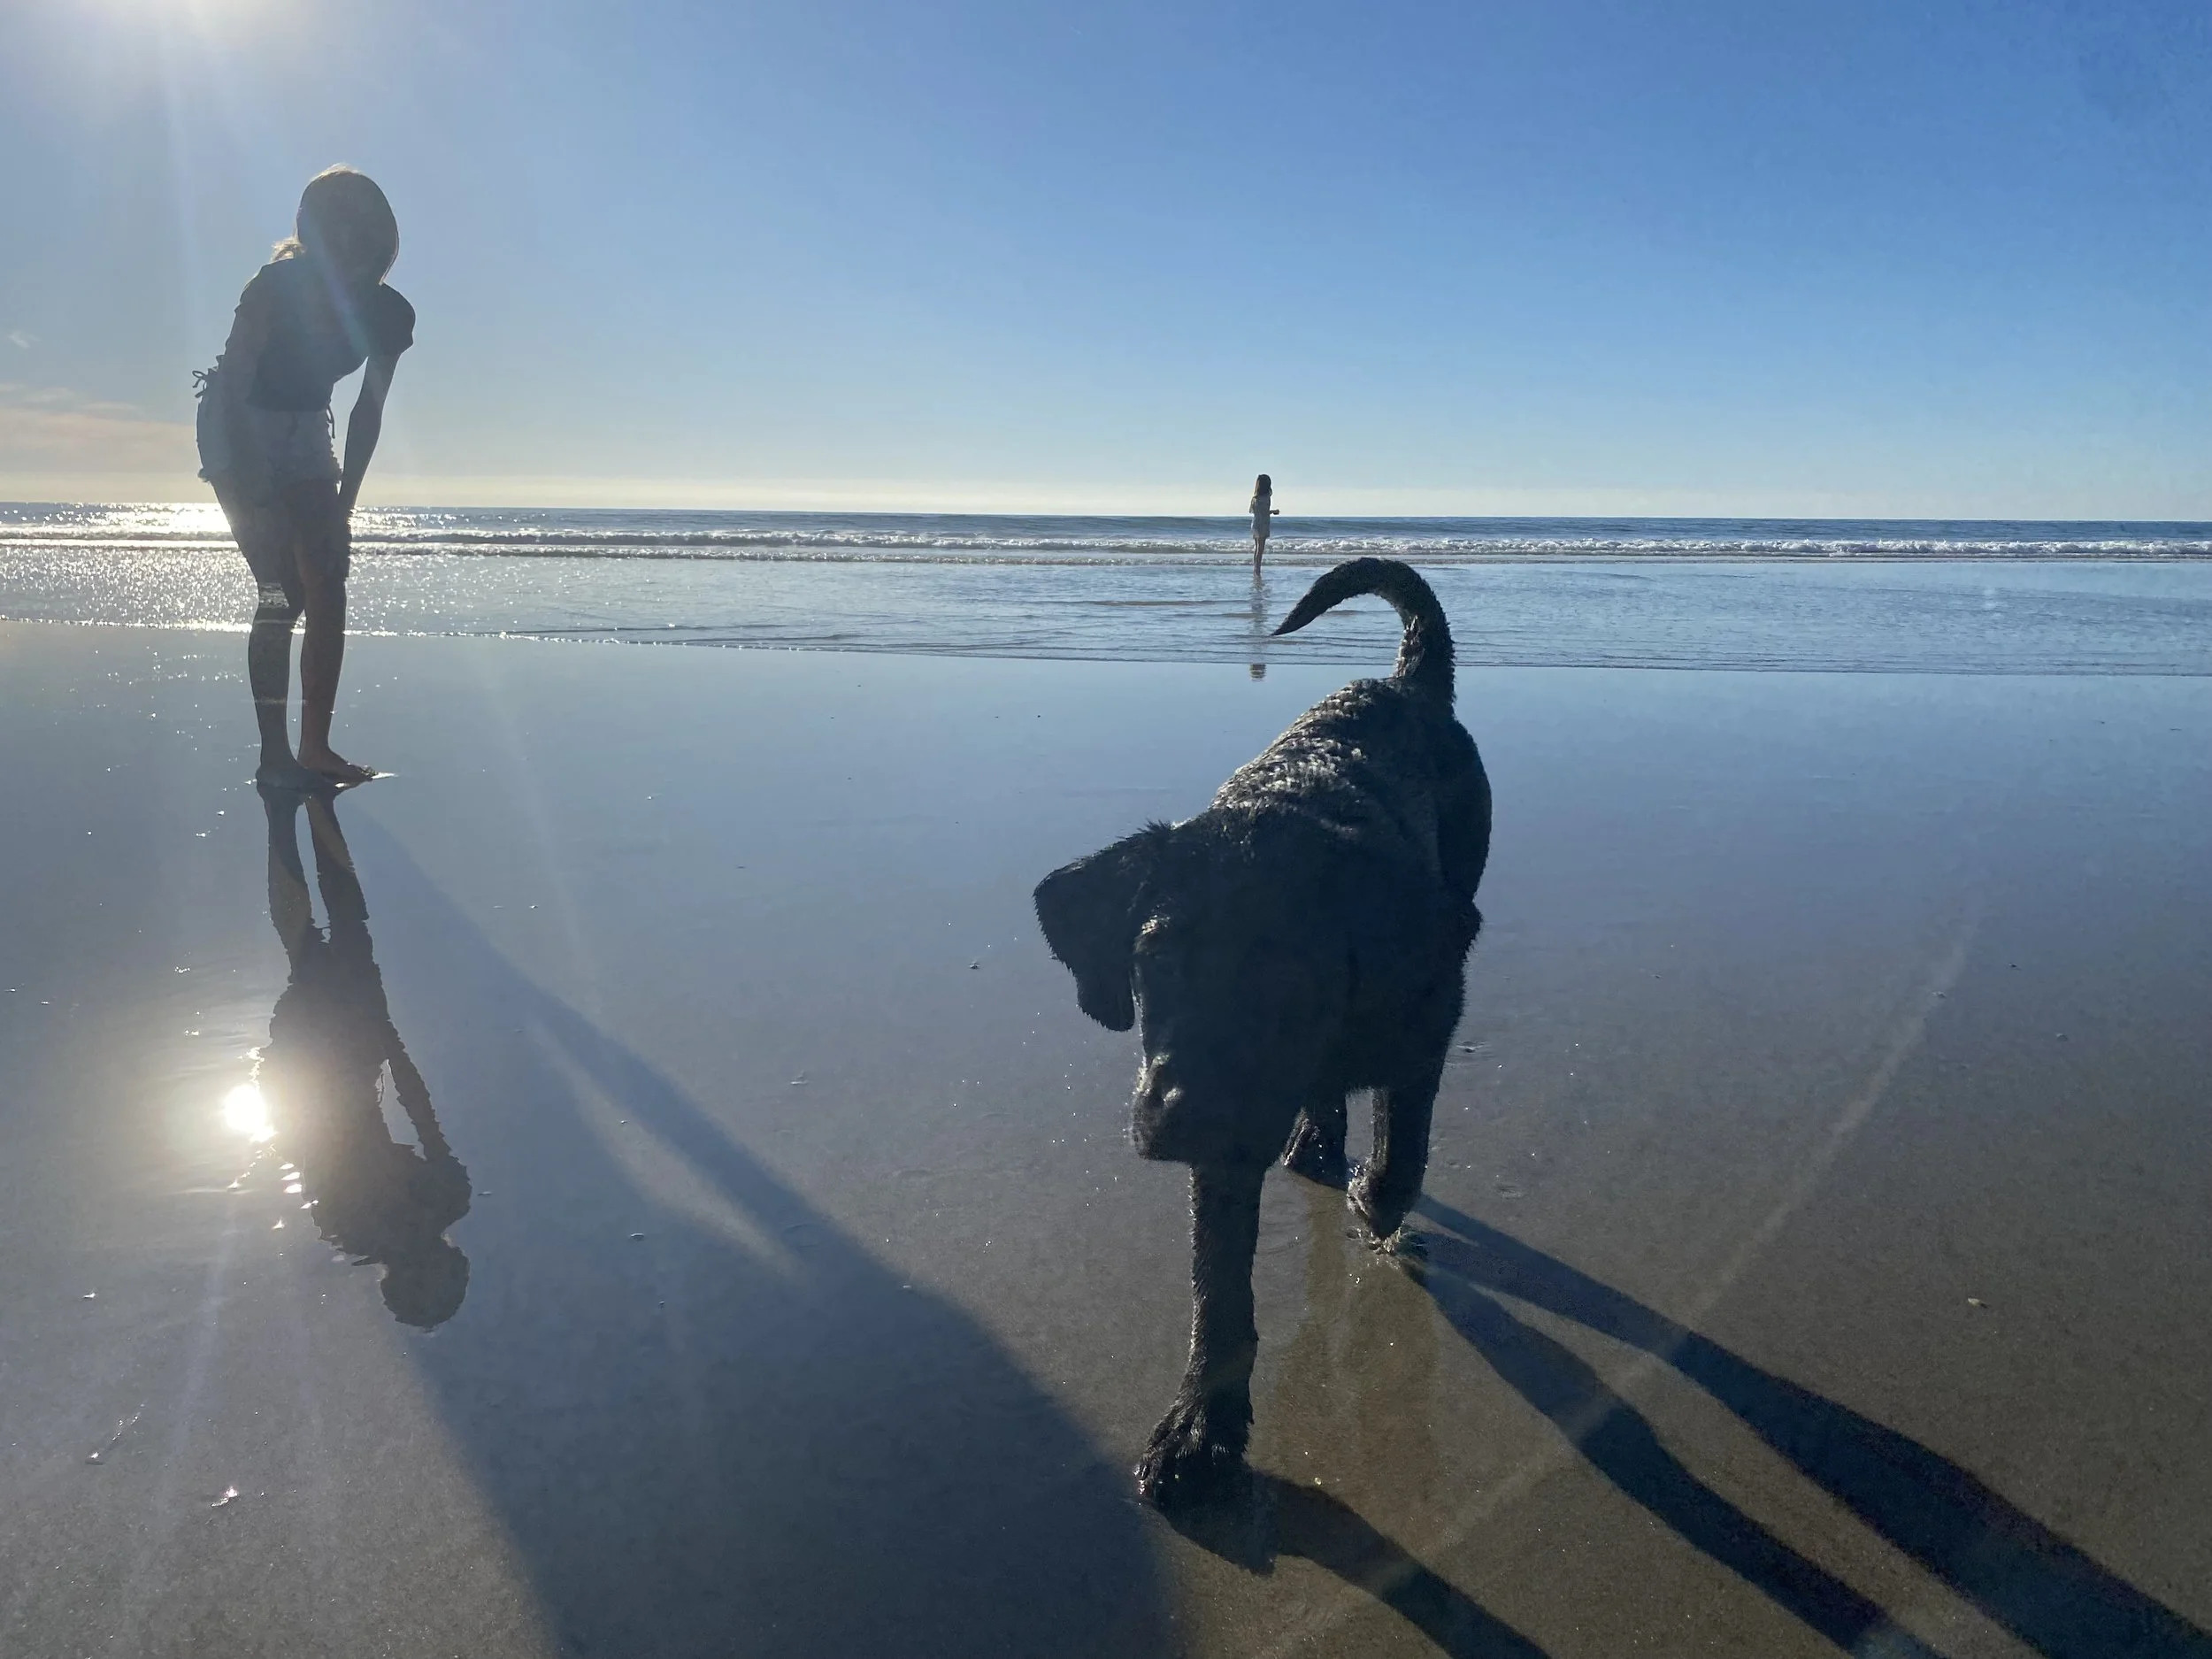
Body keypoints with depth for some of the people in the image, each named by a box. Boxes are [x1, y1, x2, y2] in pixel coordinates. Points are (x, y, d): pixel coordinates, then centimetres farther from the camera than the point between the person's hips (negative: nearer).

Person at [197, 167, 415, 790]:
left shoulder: (389, 314, -7)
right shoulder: (278, 286, -21)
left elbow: (367, 411, 0)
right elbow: (234, 388, -20)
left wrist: (344, 504, -3)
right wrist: (254, 492, -25)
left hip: (305, 433, 6)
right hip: (237, 429, -5)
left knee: (327, 588, -3)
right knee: (281, 589, -15)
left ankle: (316, 748, 2)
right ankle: (274, 756, -12)